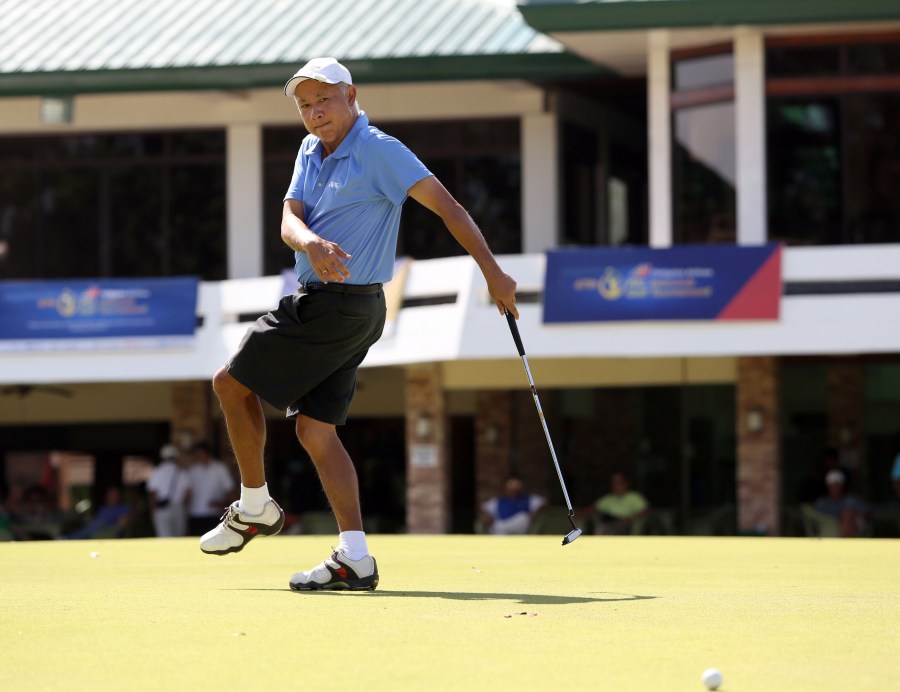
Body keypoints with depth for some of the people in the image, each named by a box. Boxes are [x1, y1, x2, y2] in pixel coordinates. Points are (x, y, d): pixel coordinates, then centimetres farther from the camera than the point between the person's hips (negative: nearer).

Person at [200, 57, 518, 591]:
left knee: (231, 383, 0)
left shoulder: (378, 150, -12)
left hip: (340, 304, -8)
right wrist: (312, 244, -25)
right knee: (316, 430, 4)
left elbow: (446, 204, -15)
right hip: (319, 302, 8)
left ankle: (256, 507, 14)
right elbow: (289, 220, 0)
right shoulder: (311, 151, 13)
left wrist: (493, 271, -21)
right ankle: (355, 558, -2)